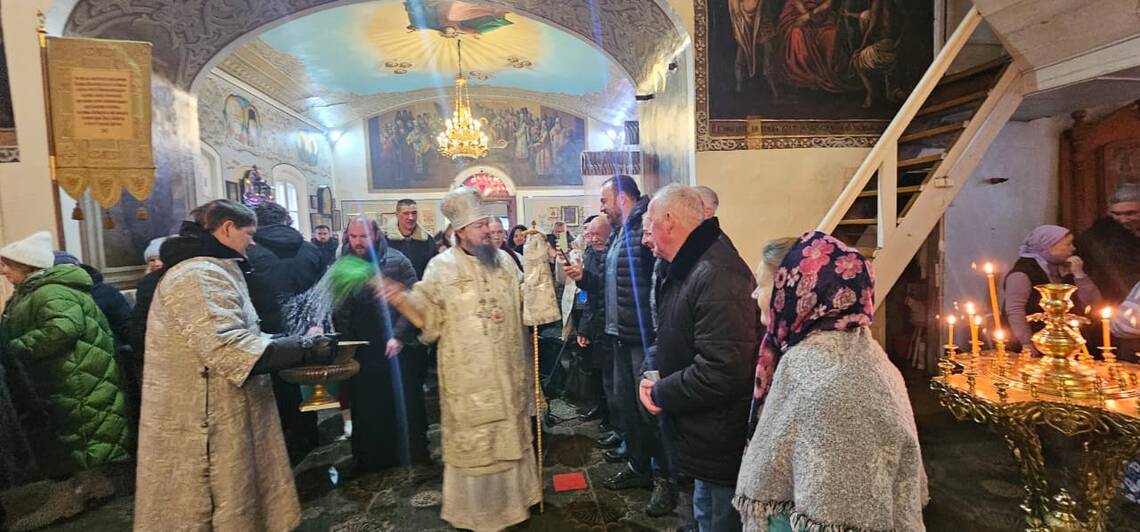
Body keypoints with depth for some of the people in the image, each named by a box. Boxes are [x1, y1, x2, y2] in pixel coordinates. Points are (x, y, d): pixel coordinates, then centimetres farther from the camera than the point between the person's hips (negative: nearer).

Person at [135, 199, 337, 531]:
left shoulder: (210, 271, 16)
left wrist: (296, 341, 9)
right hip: (203, 423, -10)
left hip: (214, 416, 10)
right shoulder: (198, 276, -19)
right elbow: (227, 347, -30)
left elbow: (232, 335, 20)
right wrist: (303, 351, -28)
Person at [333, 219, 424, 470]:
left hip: (398, 350, -2)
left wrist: (400, 336, -15)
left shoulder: (396, 261, -4)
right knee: (366, 410, 10)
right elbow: (338, 311, 3)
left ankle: (413, 460, 26)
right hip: (362, 354, 2)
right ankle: (372, 463, 27)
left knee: (406, 406, 9)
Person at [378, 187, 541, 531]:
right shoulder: (441, 267, -10)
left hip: (507, 371, 4)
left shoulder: (503, 260, 3)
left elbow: (524, 303, 12)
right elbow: (430, 319, -11)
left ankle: (512, 497, 40)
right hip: (469, 376, -4)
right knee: (473, 442, 8)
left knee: (510, 434, 18)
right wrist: (401, 300, -26)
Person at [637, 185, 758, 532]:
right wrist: (655, 375, 0)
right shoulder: (687, 267, 7)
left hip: (722, 446, -9)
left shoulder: (716, 276, -27)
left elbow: (722, 372, -31)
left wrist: (660, 392, -17)